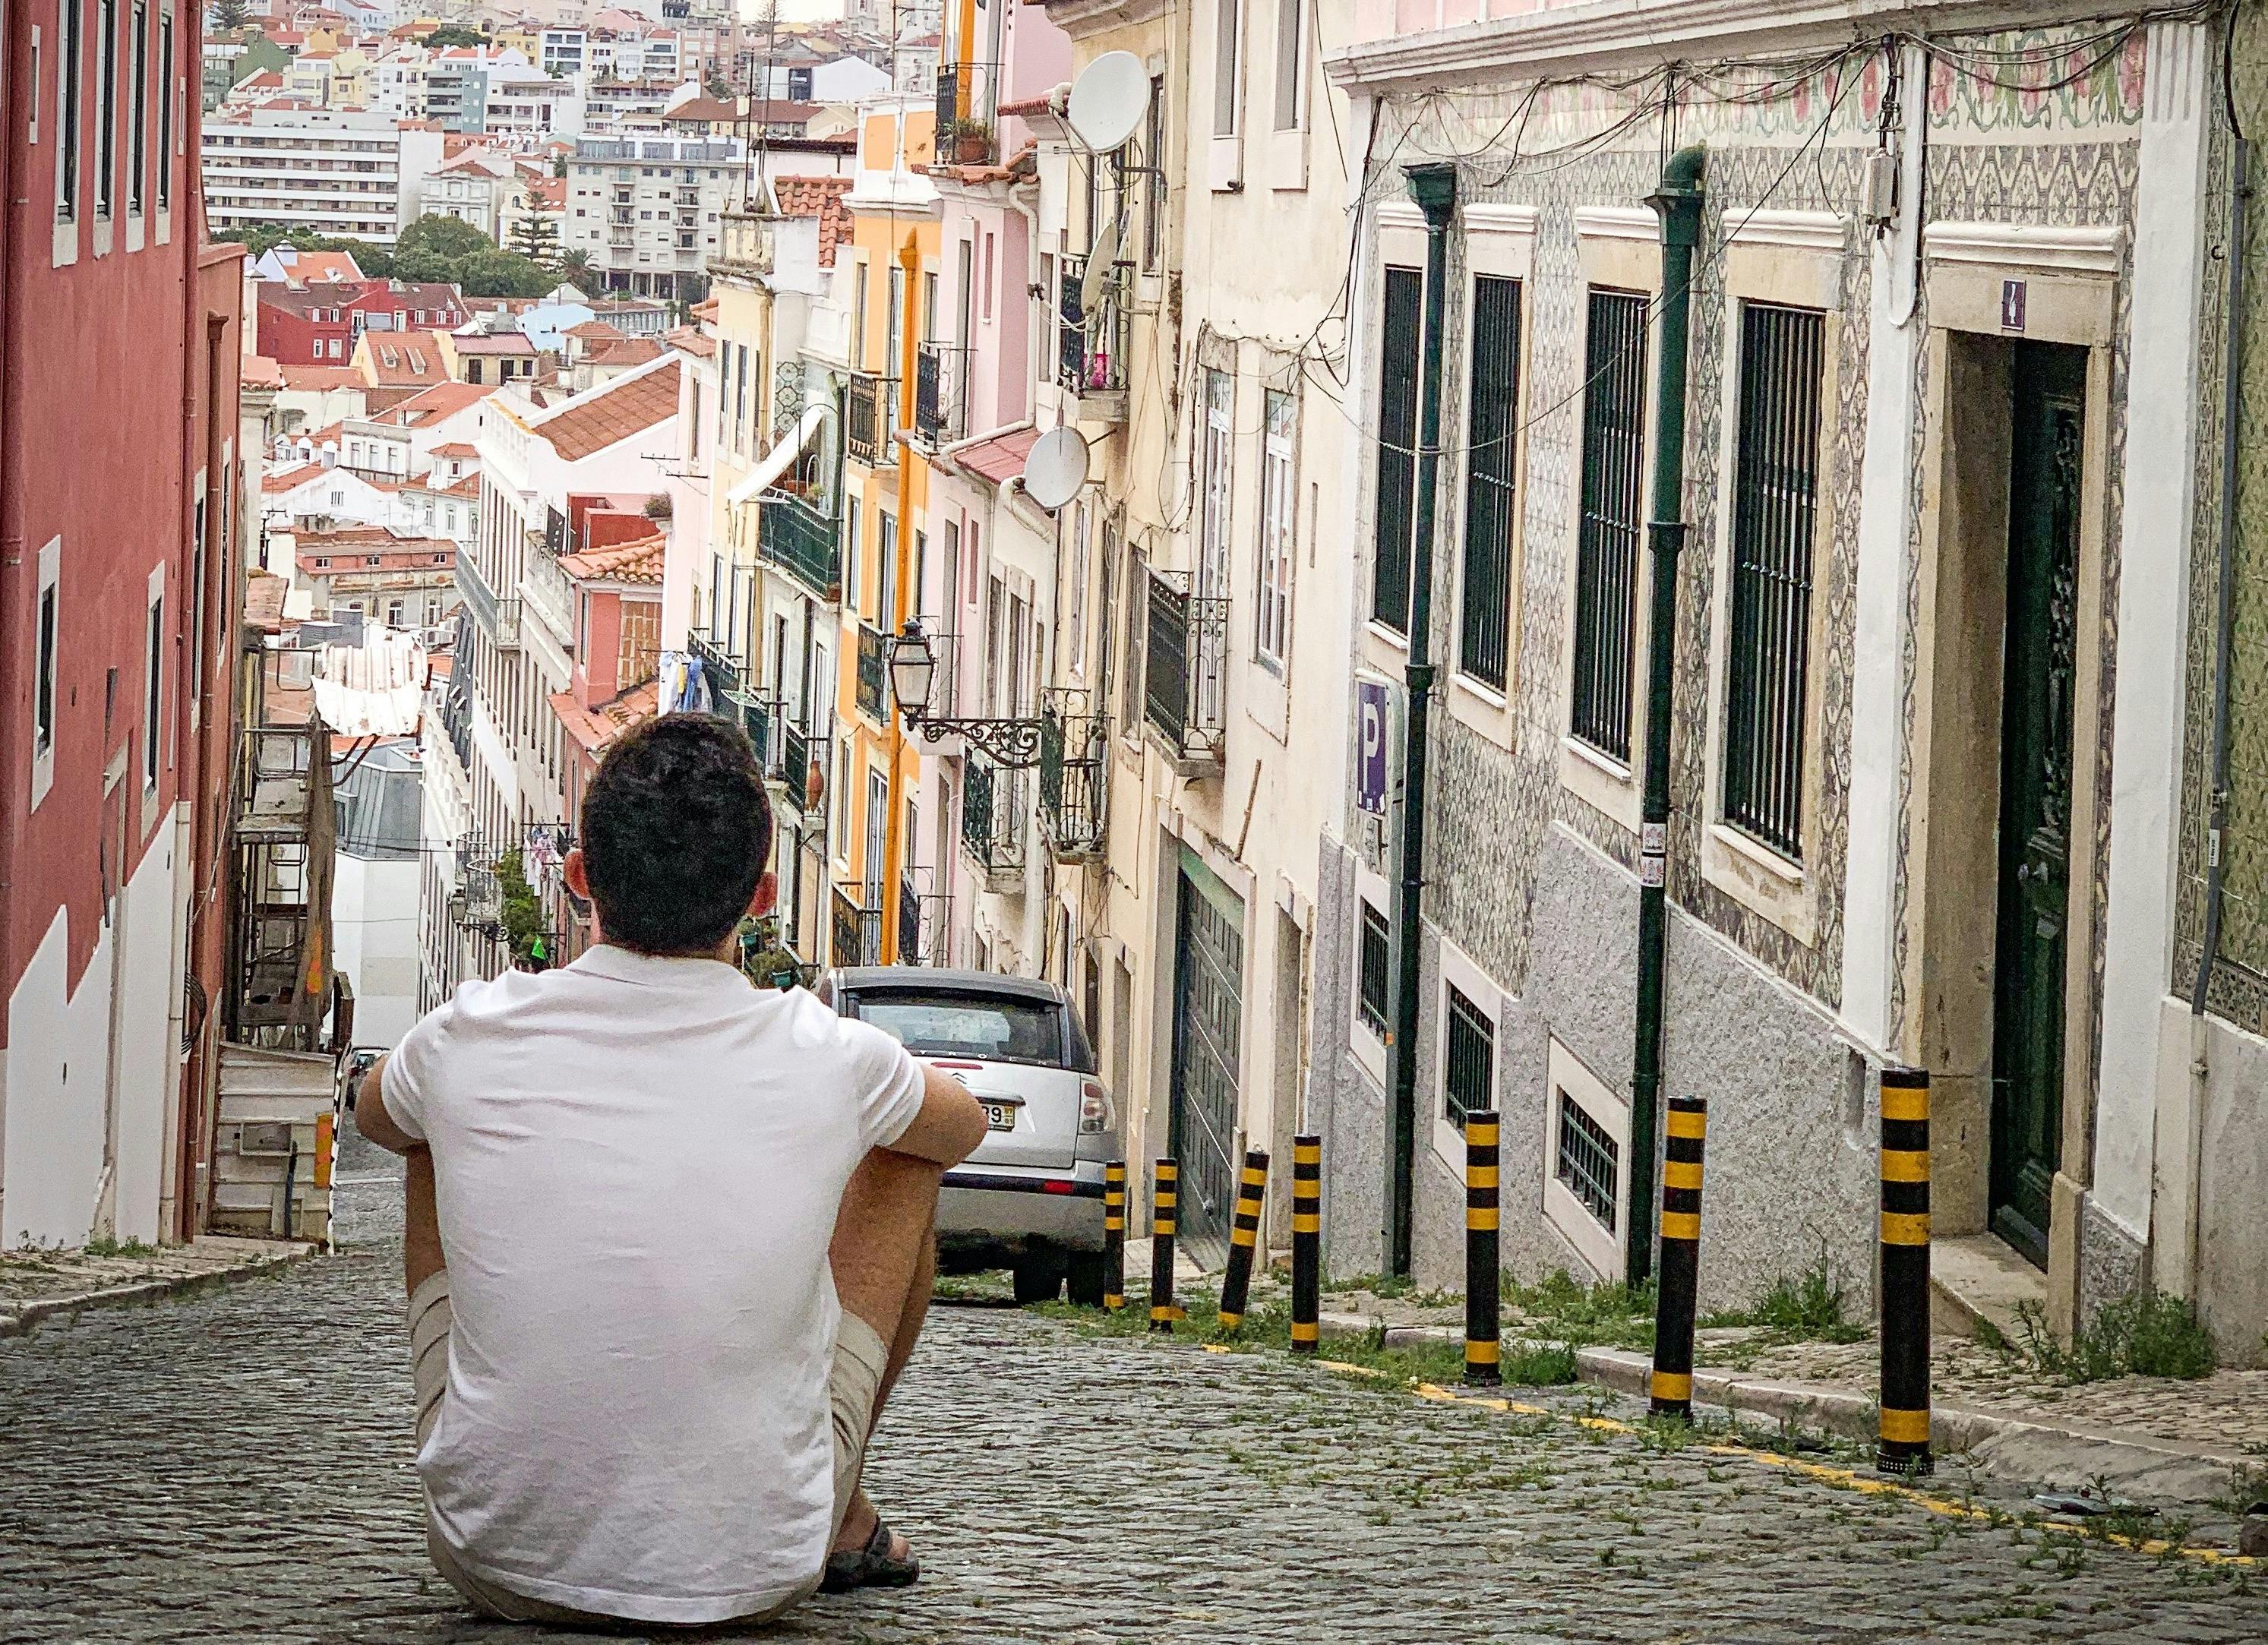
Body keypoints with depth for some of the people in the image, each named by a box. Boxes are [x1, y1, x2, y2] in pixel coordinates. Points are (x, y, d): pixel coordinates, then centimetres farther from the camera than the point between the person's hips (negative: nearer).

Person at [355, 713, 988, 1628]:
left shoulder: (469, 1042, -12)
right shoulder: (828, 1061, -13)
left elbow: (375, 1116, 17)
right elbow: (963, 1126, 14)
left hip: (493, 1566, 1)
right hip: (750, 1577, -1)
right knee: (904, 1156, 19)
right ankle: (846, 1525, 38)